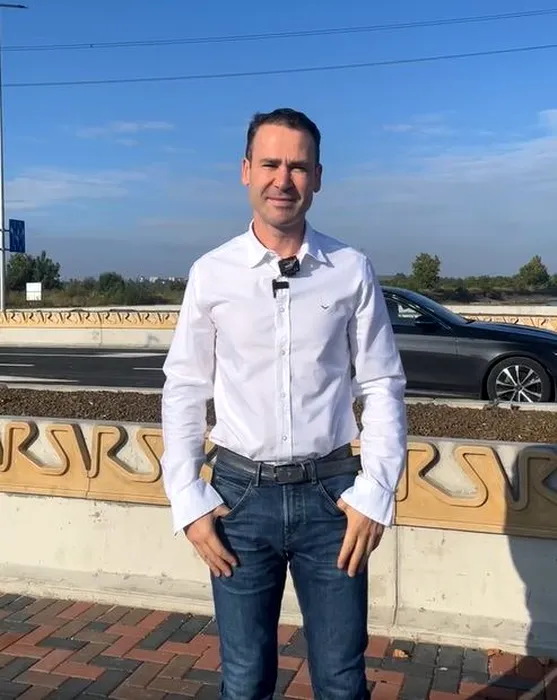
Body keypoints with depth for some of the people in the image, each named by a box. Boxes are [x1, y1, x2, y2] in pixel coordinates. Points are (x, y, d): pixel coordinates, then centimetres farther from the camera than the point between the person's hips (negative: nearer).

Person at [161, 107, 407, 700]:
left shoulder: (352, 271, -2)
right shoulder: (211, 273, -2)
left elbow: (382, 386, 1)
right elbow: (184, 389, 2)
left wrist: (374, 494, -6)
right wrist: (188, 501, -2)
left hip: (330, 493, 0)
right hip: (241, 494, 0)